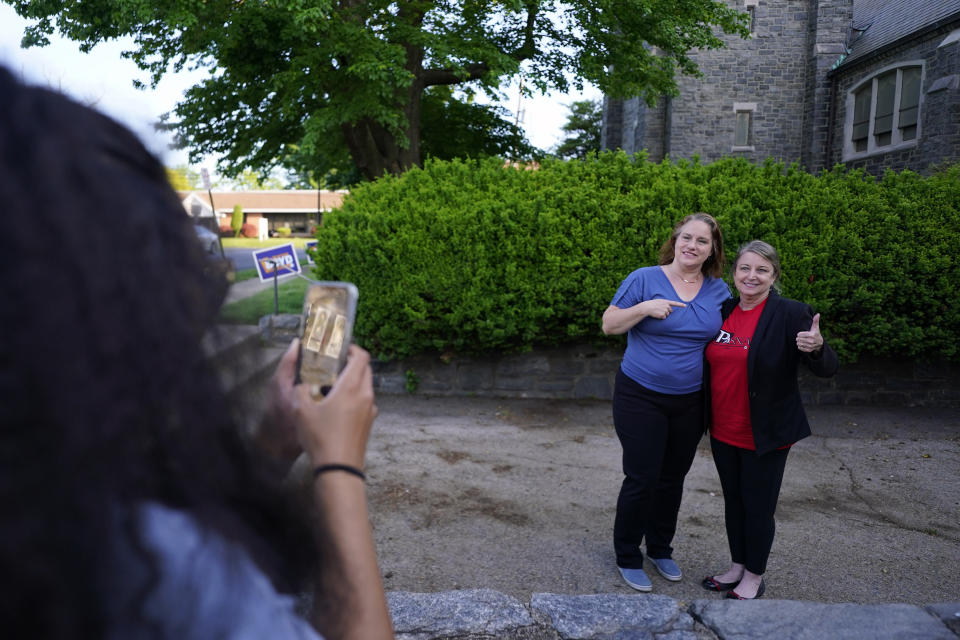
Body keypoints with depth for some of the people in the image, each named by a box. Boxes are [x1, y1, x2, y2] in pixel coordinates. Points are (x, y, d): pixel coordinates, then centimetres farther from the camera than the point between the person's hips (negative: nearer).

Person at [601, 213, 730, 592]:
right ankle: (628, 558, 20)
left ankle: (660, 549, 37)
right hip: (641, 399, -4)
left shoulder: (718, 291, 3)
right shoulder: (645, 279, -8)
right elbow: (609, 325, -8)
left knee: (673, 479, 16)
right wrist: (645, 308, -23)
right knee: (641, 478, -1)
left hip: (690, 402, 4)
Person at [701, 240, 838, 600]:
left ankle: (754, 578, 27)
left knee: (758, 508, 7)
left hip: (765, 435, -5)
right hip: (723, 432, 5)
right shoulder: (723, 311, 3)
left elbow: (826, 370, -16)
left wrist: (816, 348, -36)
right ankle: (737, 567, 37)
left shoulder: (791, 314, -13)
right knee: (733, 502, 19)